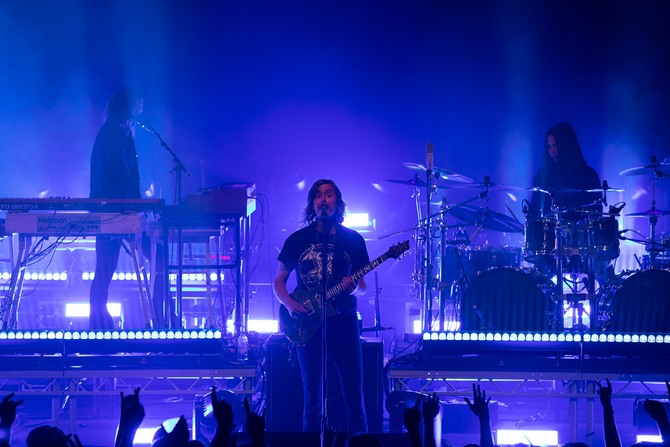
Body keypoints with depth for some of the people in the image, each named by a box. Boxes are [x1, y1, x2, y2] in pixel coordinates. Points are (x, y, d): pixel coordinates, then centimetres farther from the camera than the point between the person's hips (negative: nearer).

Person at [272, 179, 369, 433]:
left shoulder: (353, 240, 5)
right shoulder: (297, 239, 5)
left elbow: (363, 286, 9)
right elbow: (279, 280, 10)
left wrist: (352, 288, -14)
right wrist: (289, 304, -9)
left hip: (344, 323, 0)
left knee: (354, 397, -4)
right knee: (312, 398, 3)